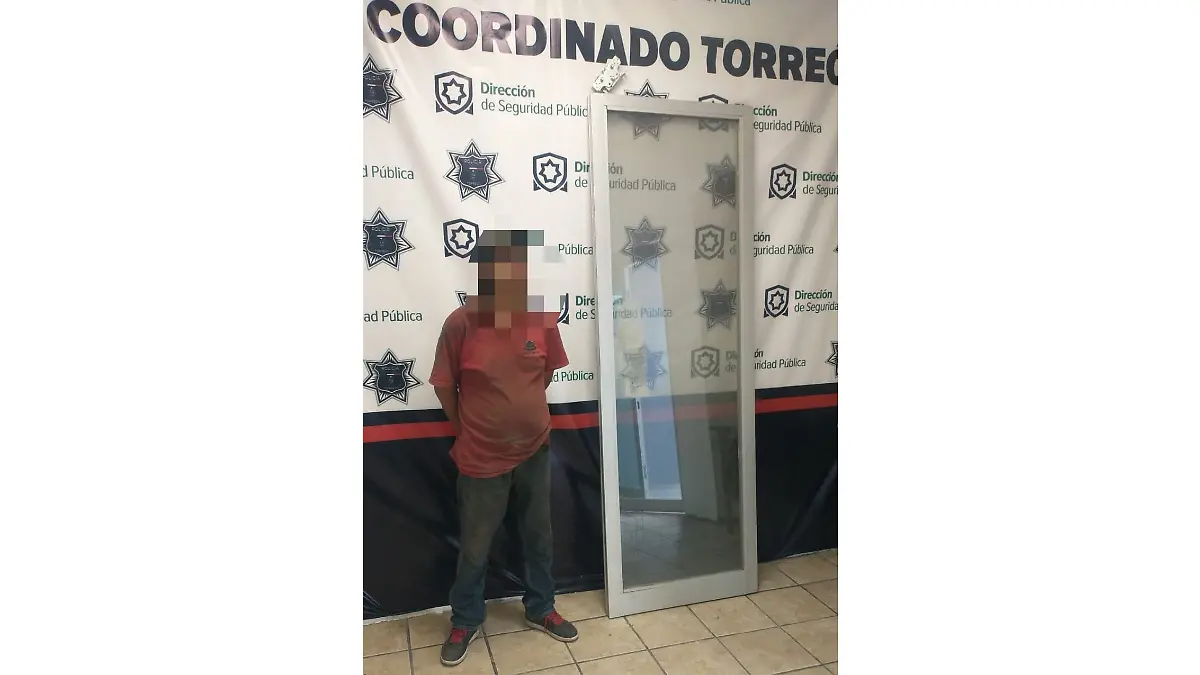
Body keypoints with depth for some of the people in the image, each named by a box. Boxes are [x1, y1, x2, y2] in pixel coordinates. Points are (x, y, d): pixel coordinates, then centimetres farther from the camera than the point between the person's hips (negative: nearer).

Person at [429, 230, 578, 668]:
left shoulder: (542, 318, -10)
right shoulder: (461, 322, -18)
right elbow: (444, 385, -5)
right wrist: (467, 431, 4)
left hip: (534, 449, 3)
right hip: (482, 456, -3)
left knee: (538, 537, 19)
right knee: (474, 547, 13)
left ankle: (540, 609, 42)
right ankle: (465, 622, 37)